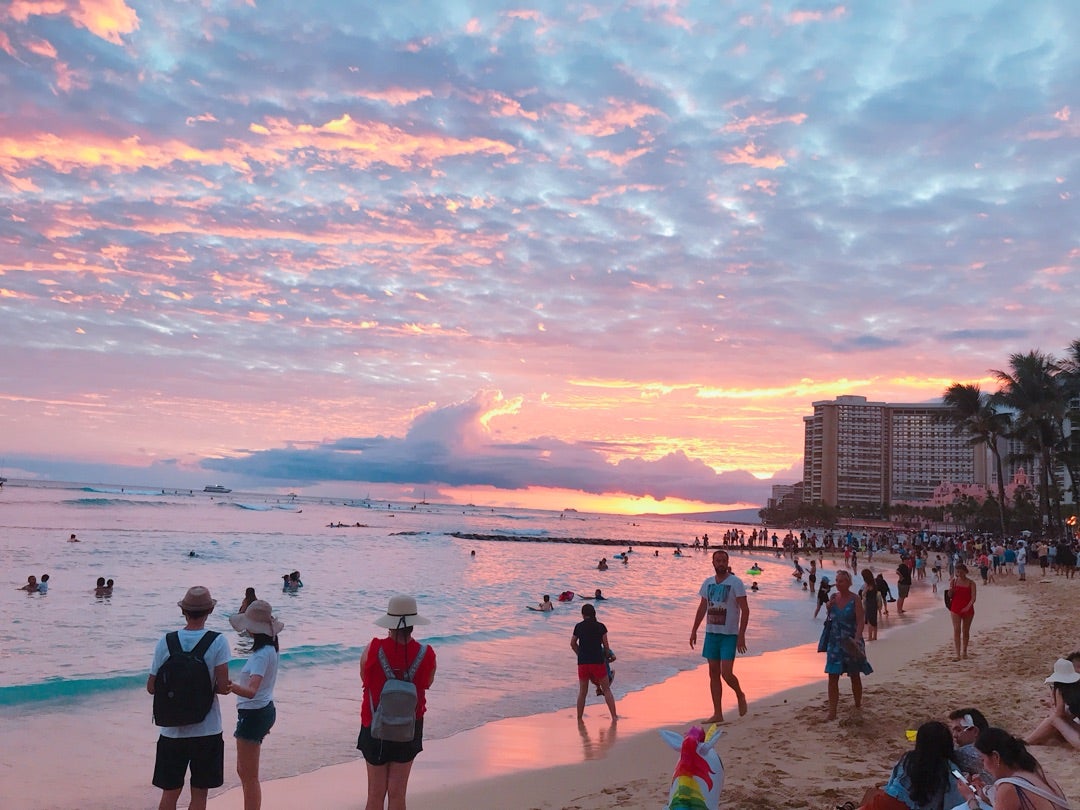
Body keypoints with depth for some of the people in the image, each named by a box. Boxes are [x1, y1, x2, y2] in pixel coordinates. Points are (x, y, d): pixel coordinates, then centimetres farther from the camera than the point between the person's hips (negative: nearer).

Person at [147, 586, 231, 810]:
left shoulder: (165, 642, -5)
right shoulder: (218, 642, -11)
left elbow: (152, 687, 1)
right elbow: (223, 687, -15)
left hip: (172, 730, 2)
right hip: (207, 731, -2)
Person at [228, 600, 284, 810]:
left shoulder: (262, 654, -23)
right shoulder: (269, 648, 6)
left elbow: (251, 691, -36)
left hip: (253, 714, -10)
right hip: (264, 710, 10)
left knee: (249, 776, 2)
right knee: (243, 771, 22)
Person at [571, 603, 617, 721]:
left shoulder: (578, 627, 5)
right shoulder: (601, 627, -1)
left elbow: (573, 644, 14)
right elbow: (606, 646, 4)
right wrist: (607, 656, 24)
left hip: (583, 662, 2)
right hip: (598, 662, -2)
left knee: (582, 692, 14)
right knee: (606, 690, 11)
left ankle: (579, 719, 16)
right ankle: (614, 716, 8)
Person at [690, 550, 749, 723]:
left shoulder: (735, 583, -8)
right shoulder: (707, 583, 8)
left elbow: (745, 610, -11)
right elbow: (702, 608, 16)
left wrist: (741, 635, -18)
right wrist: (694, 630, 12)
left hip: (729, 635, -5)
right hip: (711, 633, 5)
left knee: (726, 673, -11)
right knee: (713, 674, 7)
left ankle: (740, 696, 20)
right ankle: (717, 714, 14)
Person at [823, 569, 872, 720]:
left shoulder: (855, 600, -11)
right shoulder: (834, 597, 4)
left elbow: (860, 622, -15)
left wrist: (856, 639, -29)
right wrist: (829, 607, -6)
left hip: (850, 643, -4)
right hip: (835, 641, 4)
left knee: (855, 676, 13)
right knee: (832, 676, -1)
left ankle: (858, 706, 32)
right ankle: (832, 711, 2)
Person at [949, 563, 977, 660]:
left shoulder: (971, 583, -3)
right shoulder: (954, 581, 2)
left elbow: (973, 598, -10)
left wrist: (968, 607, -25)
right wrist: (950, 589, -16)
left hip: (968, 609, 0)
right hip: (955, 609, 0)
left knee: (965, 631, 12)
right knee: (957, 630, -9)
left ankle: (964, 651, 29)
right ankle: (958, 654, -11)